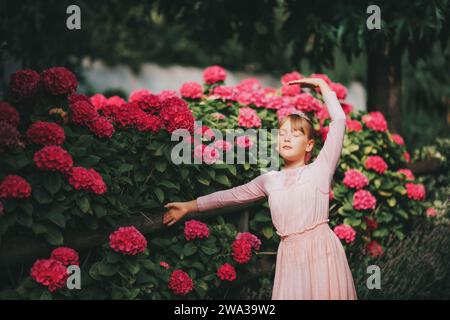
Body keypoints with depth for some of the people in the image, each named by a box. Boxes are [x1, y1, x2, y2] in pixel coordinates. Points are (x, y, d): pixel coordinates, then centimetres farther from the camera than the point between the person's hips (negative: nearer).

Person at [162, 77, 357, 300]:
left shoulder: (320, 170, 1)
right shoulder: (270, 180, 14)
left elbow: (339, 120, -3)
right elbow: (234, 195, 24)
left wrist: (321, 85, 6)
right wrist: (189, 206, 27)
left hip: (321, 250, -3)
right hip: (290, 255, 3)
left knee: (325, 293, -5)